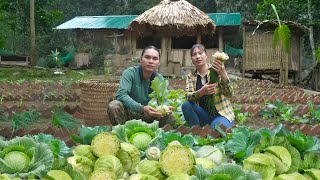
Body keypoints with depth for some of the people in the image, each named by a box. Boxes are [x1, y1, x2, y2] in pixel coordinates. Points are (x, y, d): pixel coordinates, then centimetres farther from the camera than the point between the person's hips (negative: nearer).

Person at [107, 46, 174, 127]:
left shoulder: (159, 78, -2)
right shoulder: (130, 73, -17)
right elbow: (121, 94, -30)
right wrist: (141, 108, -44)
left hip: (147, 115, 4)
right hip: (129, 113, -4)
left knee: (169, 118, -17)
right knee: (114, 106, -32)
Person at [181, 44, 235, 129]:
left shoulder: (216, 70, -7)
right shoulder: (191, 76, 4)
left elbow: (228, 94, -20)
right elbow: (189, 97, -12)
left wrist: (223, 74, -38)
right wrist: (201, 92, -34)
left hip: (222, 114, -4)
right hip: (204, 115, 5)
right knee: (186, 105, -23)